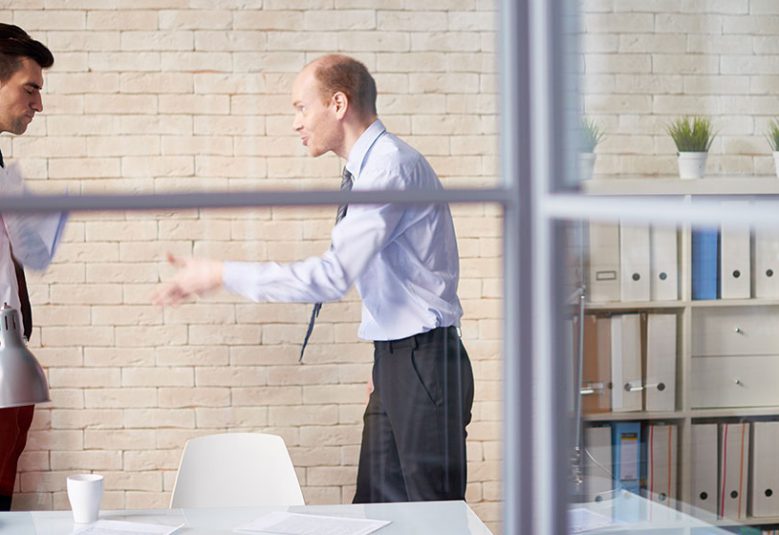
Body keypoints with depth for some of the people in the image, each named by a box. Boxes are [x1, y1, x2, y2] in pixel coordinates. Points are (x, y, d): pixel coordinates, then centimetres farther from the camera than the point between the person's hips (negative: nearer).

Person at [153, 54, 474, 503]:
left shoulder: (391, 167, -18)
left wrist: (222, 275, -19)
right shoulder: (371, 167, 15)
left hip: (424, 362, -10)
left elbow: (333, 275, -25)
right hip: (394, 362, 10)